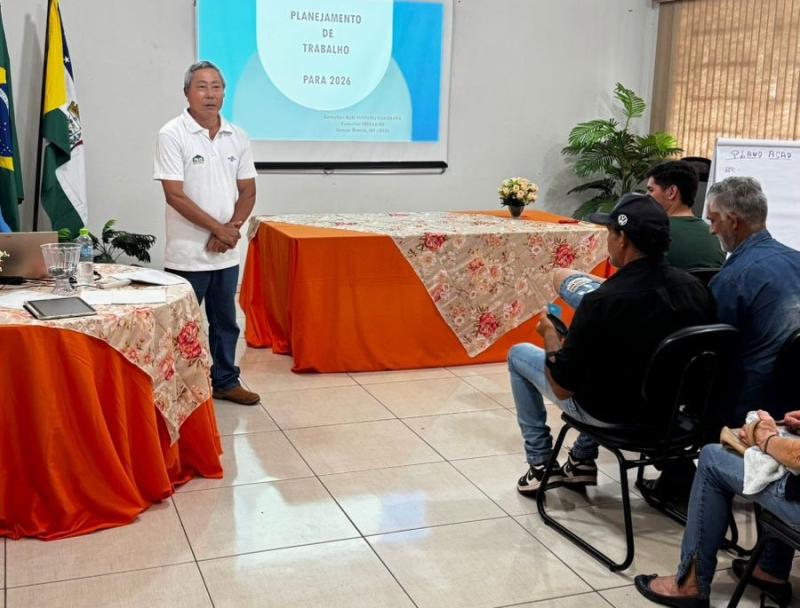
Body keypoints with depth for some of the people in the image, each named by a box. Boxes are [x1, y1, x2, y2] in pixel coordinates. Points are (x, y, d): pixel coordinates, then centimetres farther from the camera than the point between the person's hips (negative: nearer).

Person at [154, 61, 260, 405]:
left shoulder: (237, 137, 7)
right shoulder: (172, 135, -9)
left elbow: (247, 191, 9)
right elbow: (175, 196, -14)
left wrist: (232, 228, -8)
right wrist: (217, 228, -15)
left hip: (227, 251, 5)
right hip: (188, 253, -5)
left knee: (225, 321, 15)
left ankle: (225, 381, 29)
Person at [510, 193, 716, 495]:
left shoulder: (601, 302, -30)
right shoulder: (695, 288, -14)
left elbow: (562, 388, -21)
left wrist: (549, 333, -3)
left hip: (611, 415, -5)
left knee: (518, 354, 15)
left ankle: (540, 466, 23)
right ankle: (582, 461, 37)